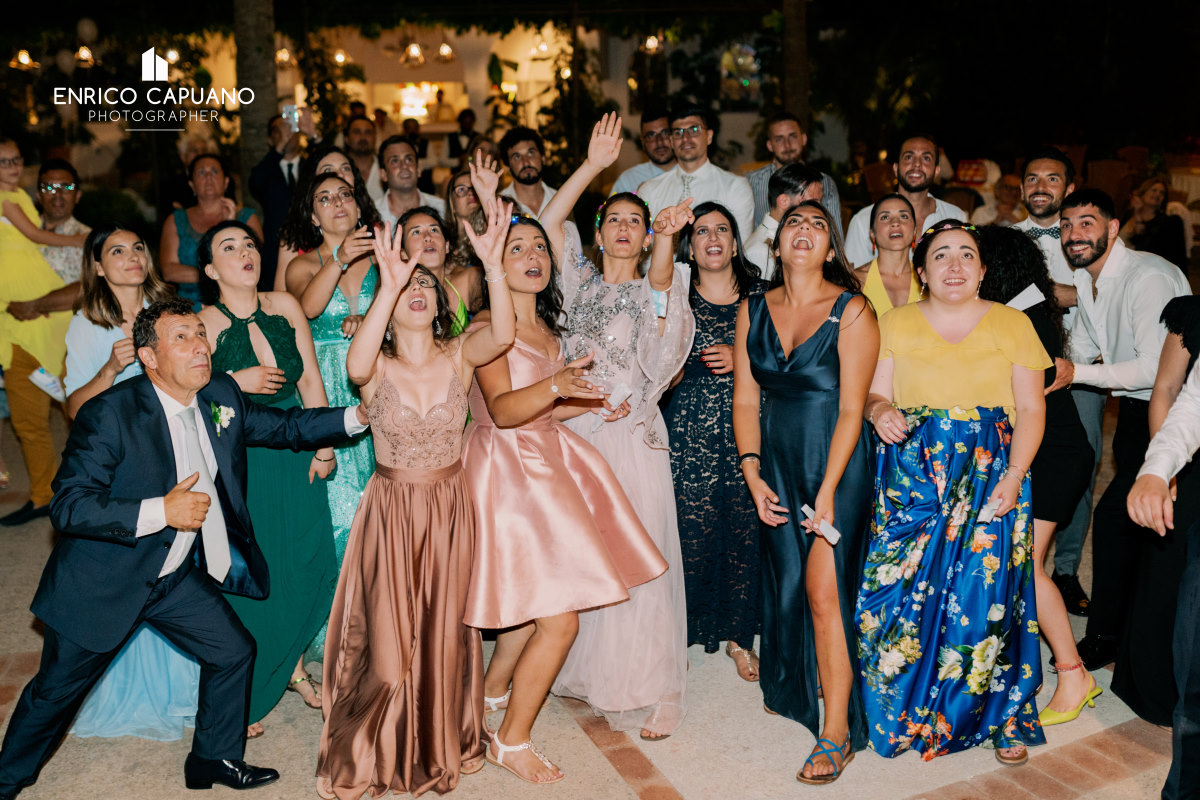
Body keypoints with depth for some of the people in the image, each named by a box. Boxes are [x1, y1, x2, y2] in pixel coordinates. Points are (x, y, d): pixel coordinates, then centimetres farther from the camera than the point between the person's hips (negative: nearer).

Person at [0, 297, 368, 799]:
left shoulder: (221, 396, -5)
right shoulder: (109, 414, -24)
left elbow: (283, 426, 6)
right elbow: (67, 506, -26)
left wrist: (358, 416, -4)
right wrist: (162, 511, -34)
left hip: (177, 576, 6)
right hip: (103, 585, -6)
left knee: (233, 651, 8)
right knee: (56, 691, 10)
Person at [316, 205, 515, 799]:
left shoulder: (459, 357, -3)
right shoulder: (377, 368, -7)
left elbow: (503, 334, -24)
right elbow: (354, 364, -32)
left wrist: (492, 264, -34)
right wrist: (389, 285, -36)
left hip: (450, 510, 1)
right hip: (391, 510, -1)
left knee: (443, 636, 12)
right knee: (388, 643, 3)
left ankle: (442, 748, 37)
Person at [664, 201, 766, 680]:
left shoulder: (760, 295, 8)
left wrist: (740, 358, -7)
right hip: (690, 429, -1)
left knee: (745, 531, 5)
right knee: (689, 530, 0)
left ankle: (739, 636, 22)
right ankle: (681, 633, 19)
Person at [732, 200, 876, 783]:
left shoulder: (852, 312, -8)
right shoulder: (753, 310, 5)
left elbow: (851, 410, -11)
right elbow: (746, 399, 5)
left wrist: (827, 490, -15)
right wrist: (752, 473, -3)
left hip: (838, 464, -4)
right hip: (776, 465, 4)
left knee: (824, 589, -7)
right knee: (784, 582, 13)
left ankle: (836, 733, 5)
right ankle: (792, 688, 37)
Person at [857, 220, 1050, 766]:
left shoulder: (1012, 324, 6)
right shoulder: (895, 323, 8)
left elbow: (1031, 407, 2)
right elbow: (874, 394, 8)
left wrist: (1013, 477, -10)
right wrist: (880, 411, -17)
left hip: (990, 479, 0)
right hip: (911, 479, 1)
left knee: (985, 596, -3)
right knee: (904, 592, -3)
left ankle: (1001, 716, 19)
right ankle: (907, 708, 18)